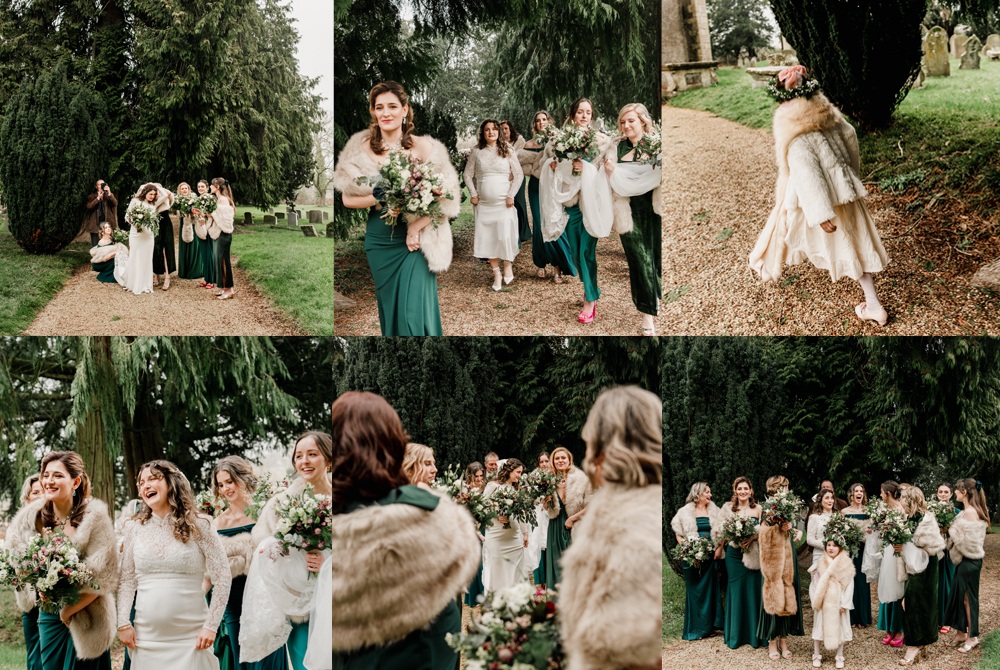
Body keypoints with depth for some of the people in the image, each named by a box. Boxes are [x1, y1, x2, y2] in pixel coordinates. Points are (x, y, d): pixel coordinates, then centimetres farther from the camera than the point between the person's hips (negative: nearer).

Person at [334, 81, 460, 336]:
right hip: (379, 241, 3)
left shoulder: (423, 147, -4)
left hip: (415, 241, -3)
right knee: (388, 308, 12)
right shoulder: (361, 149, 2)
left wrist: (416, 227, -17)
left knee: (413, 312, -9)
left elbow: (444, 197, -5)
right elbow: (348, 198, 2)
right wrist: (378, 198, -16)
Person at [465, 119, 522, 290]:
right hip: (483, 204, 2)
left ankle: (507, 265, 17)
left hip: (504, 203, -2)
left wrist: (511, 195, -5)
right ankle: (496, 274, 11)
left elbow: (519, 174, 3)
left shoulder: (506, 150, 2)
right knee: (488, 238, -1)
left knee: (505, 236, -10)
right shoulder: (476, 151, 5)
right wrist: (473, 194, 1)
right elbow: (468, 174, 11)